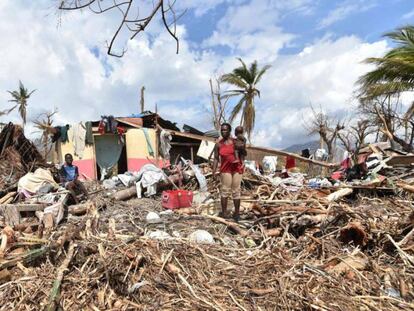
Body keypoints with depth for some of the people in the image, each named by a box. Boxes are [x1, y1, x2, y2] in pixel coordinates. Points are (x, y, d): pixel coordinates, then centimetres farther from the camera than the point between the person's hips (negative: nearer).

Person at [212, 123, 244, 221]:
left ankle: (237, 212, 15)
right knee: (225, 190, -2)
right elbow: (216, 158, 2)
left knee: (236, 191, 5)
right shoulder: (218, 144, 2)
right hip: (225, 169, -1)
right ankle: (224, 212, 8)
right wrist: (214, 171, -4)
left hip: (237, 168, 1)